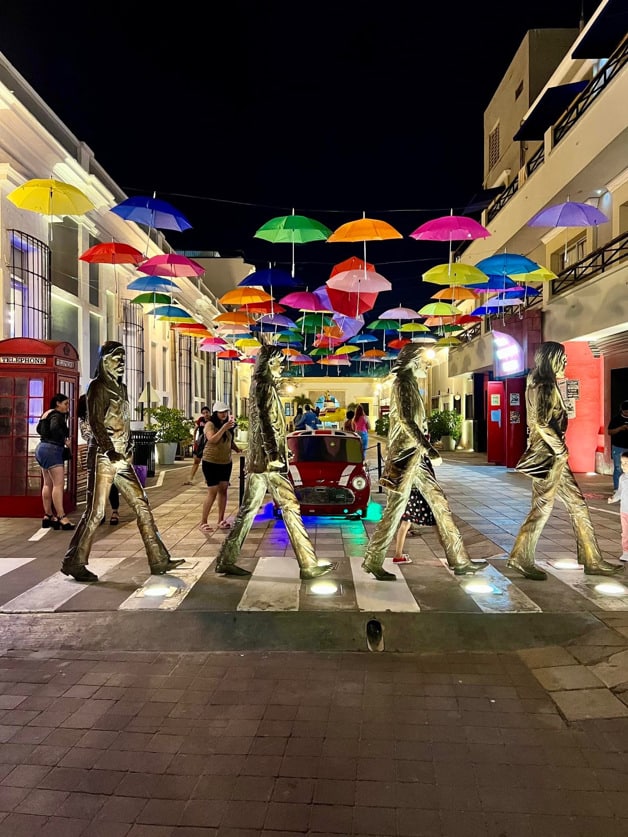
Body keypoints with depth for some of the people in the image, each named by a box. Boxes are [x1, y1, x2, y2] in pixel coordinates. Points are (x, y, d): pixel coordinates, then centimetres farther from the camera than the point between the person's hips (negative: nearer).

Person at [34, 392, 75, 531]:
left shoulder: (47, 414, 18)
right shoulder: (57, 415, -11)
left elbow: (39, 429, 26)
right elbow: (55, 427, -30)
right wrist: (65, 440, -19)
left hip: (42, 448, 10)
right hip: (52, 449, -10)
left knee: (48, 484, 12)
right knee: (58, 484, -14)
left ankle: (48, 516, 15)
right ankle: (61, 518, -20)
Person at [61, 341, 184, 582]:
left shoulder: (121, 388, 18)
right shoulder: (98, 386, -6)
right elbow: (95, 422, -15)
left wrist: (129, 450, 14)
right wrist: (109, 449, -25)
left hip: (122, 458, 8)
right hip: (103, 457, -8)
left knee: (142, 506, 5)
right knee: (95, 512, -5)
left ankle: (158, 560, 9)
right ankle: (74, 563, 10)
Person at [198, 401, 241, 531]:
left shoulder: (227, 424, 8)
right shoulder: (210, 424, -11)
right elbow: (212, 440, -26)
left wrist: (237, 449, 2)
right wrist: (223, 428, -33)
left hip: (226, 462, 6)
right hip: (211, 462, -6)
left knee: (223, 490, 8)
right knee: (213, 492, -6)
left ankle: (221, 520, 18)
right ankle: (203, 522, 4)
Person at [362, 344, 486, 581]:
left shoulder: (408, 383, 17)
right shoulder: (403, 383, -12)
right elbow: (406, 420, -22)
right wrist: (429, 449, -25)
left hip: (415, 454, 10)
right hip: (407, 453, -10)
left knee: (440, 503, 8)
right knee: (395, 509, -3)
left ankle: (459, 560, 13)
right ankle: (373, 561, 9)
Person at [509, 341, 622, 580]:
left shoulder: (545, 386, 17)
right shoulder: (544, 386, -12)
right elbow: (541, 423, -20)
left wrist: (560, 450, 15)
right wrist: (561, 450, -15)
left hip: (554, 455, 10)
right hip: (548, 455, -10)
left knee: (577, 504, 11)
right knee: (542, 507, -4)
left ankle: (592, 560, 17)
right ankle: (521, 558, 5)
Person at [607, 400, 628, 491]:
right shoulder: (616, 419, 1)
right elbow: (609, 432, -3)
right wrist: (620, 428, -17)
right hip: (618, 447, -3)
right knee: (618, 468, 0)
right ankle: (616, 487, 7)